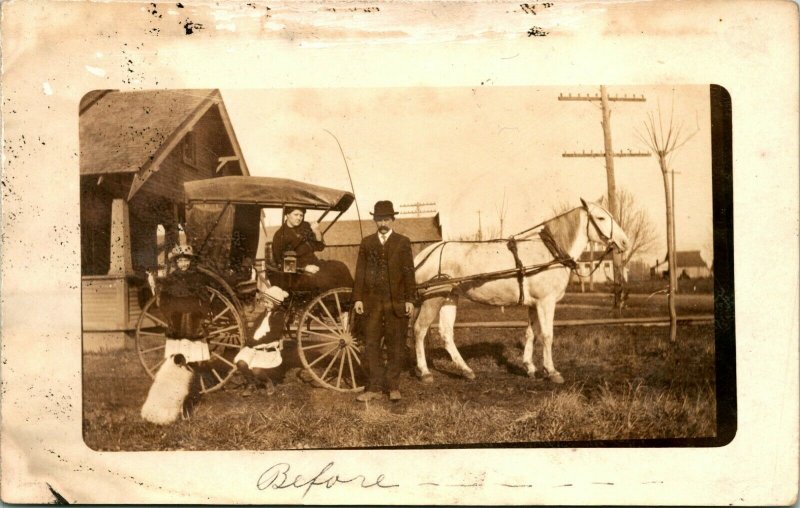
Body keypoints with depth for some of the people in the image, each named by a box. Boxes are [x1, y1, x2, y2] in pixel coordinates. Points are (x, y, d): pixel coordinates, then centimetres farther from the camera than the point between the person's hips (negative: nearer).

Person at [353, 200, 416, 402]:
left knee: (395, 345, 4)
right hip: (372, 302, 2)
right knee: (372, 344, 3)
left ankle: (393, 387, 13)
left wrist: (410, 299, -4)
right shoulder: (367, 243, 10)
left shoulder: (403, 242, 4)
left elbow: (409, 272, 1)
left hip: (396, 302, -2)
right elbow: (360, 272, 8)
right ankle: (375, 387, 9)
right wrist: (357, 298, 1)